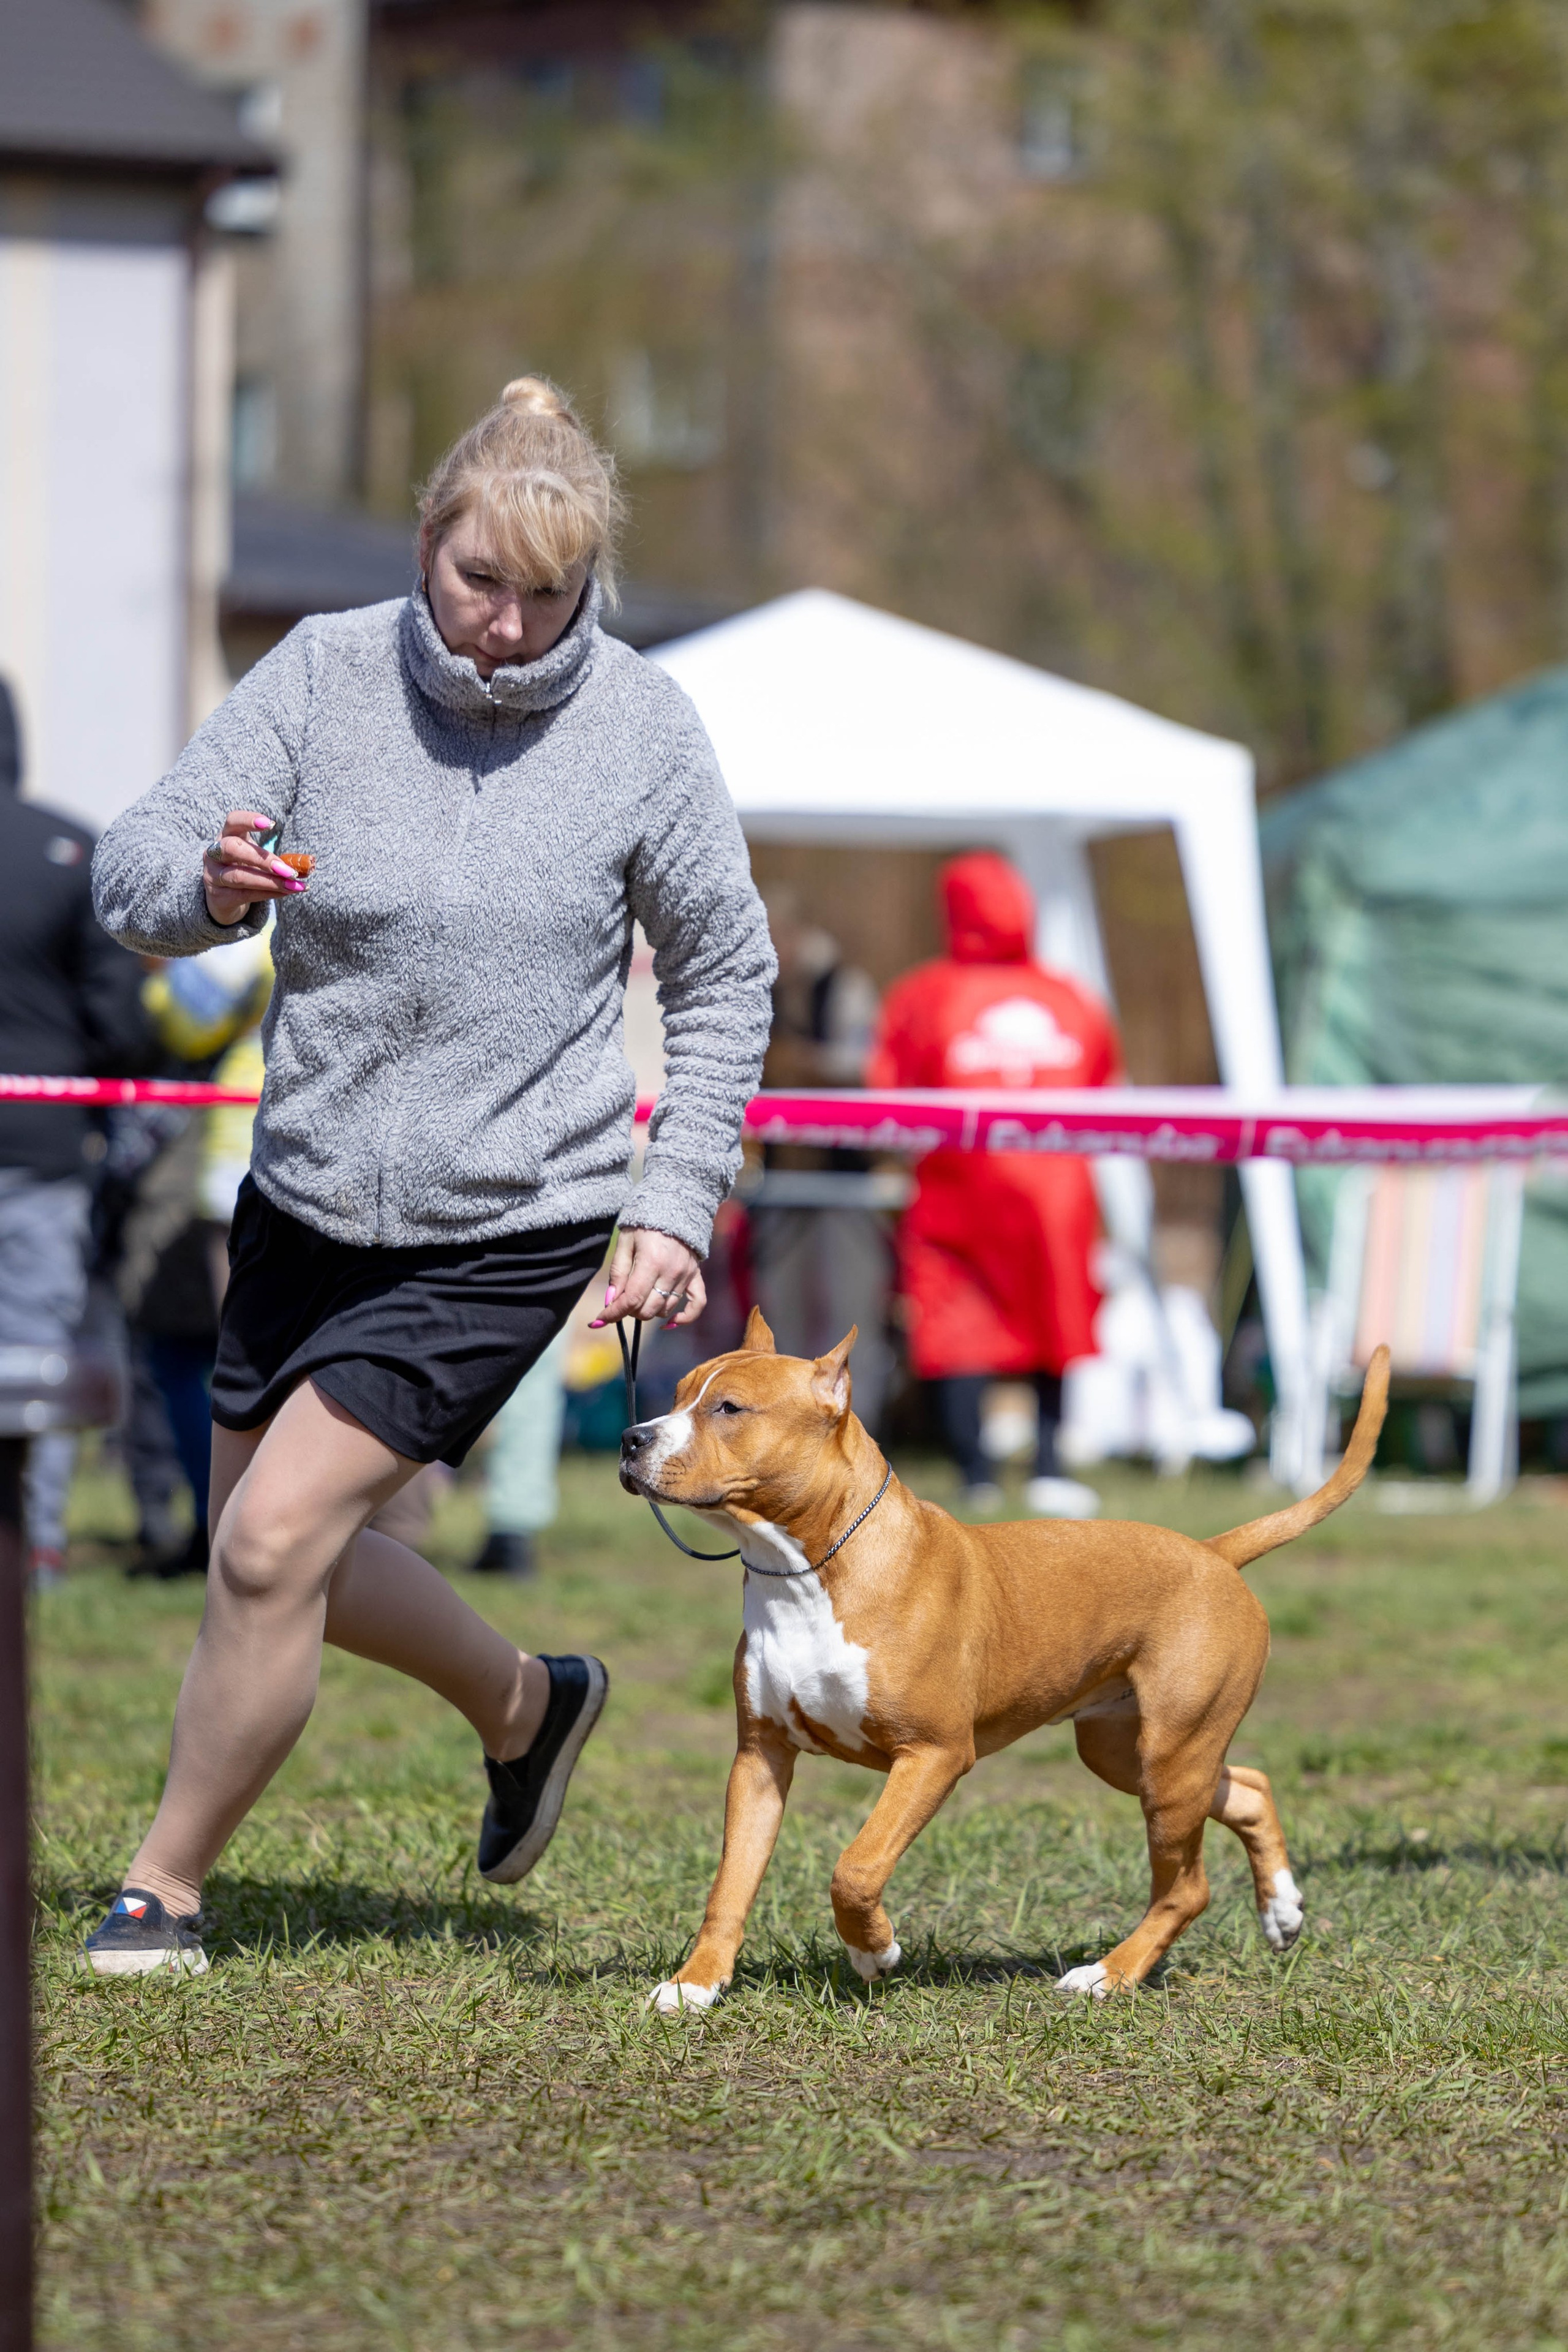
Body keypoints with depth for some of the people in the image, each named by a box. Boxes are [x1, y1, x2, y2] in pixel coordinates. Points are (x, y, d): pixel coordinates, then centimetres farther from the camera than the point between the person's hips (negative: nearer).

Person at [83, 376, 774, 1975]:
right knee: (281, 1545, 16)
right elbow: (131, 871, -11)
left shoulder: (643, 728, -9)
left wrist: (675, 1206, -3)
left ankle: (166, 1885, 5)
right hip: (306, 1196, 4)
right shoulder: (327, 673, -8)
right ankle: (524, 1705, 43)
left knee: (273, 1539, -13)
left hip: (509, 1230, -4)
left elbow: (722, 982, 3)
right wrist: (212, 884, -34)